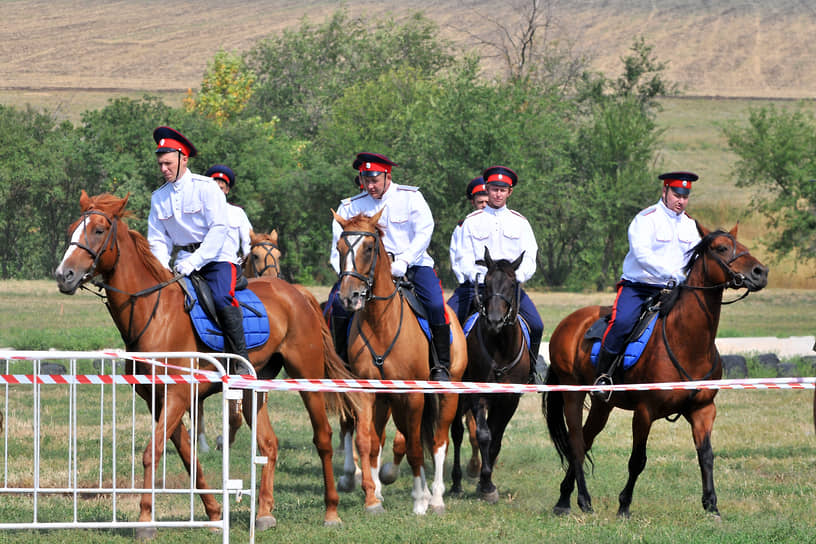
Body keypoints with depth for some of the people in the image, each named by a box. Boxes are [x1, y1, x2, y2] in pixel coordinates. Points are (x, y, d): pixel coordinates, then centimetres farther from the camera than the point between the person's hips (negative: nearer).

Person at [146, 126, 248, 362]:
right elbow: (158, 239, 13)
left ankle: (241, 359, -24)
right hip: (185, 261, 6)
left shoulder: (205, 187, -8)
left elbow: (219, 228, -15)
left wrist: (194, 262, -24)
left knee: (222, 299, -29)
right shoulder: (159, 197, 9)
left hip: (217, 256, -6)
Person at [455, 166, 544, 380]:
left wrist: (517, 276, -15)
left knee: (536, 326, -17)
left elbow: (529, 258, 6)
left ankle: (530, 369, 2)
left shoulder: (520, 223, 13)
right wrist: (477, 277, -16)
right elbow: (465, 258, 4)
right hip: (478, 285, -1)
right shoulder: (472, 222, 10)